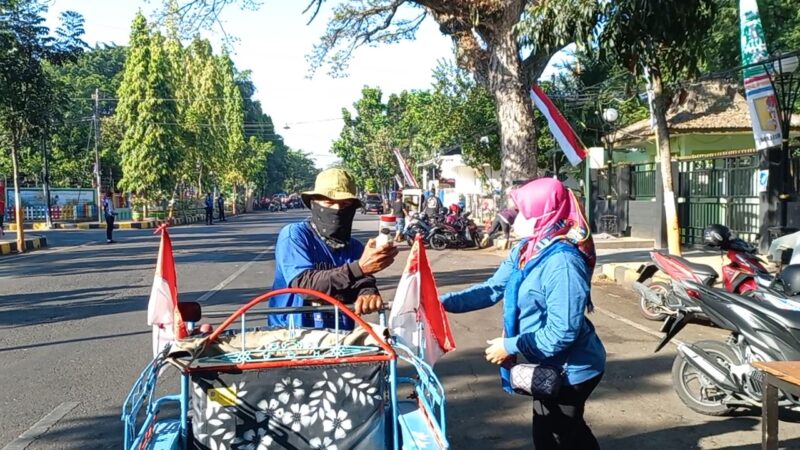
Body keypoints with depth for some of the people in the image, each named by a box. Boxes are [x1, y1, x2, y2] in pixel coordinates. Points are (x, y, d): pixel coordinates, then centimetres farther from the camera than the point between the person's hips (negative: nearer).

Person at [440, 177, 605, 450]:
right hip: (553, 366, 8)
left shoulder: (562, 262, -30)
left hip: (570, 369, -8)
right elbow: (493, 288, 1)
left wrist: (510, 346, -22)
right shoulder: (525, 251, -1)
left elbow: (562, 332, -31)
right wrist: (443, 302, -9)